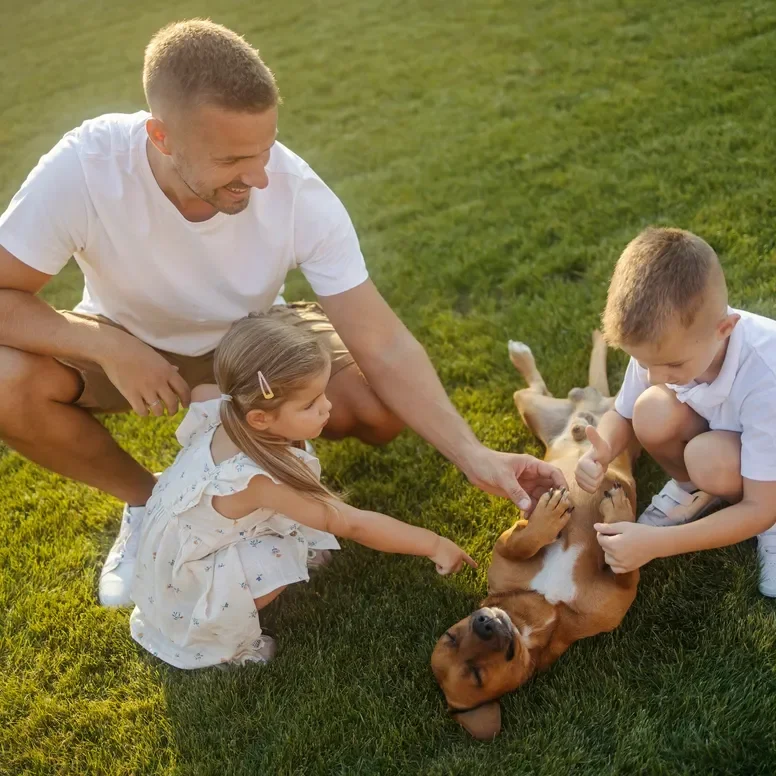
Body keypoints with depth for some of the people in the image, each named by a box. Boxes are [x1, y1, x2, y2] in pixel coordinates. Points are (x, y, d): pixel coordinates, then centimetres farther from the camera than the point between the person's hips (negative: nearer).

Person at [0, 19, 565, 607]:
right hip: (124, 345, 1)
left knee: (382, 408, -24)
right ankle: (145, 499, -1)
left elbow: (385, 347, -29)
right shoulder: (83, 169, -33)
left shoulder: (300, 196, -30)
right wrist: (108, 346, -38)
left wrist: (474, 456, -38)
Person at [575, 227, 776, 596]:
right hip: (721, 434, 4)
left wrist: (656, 543, -42)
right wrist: (601, 452, -32)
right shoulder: (663, 342, -24)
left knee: (710, 459, -36)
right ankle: (693, 488, 3)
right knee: (654, 411, -27)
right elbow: (622, 415, -7)